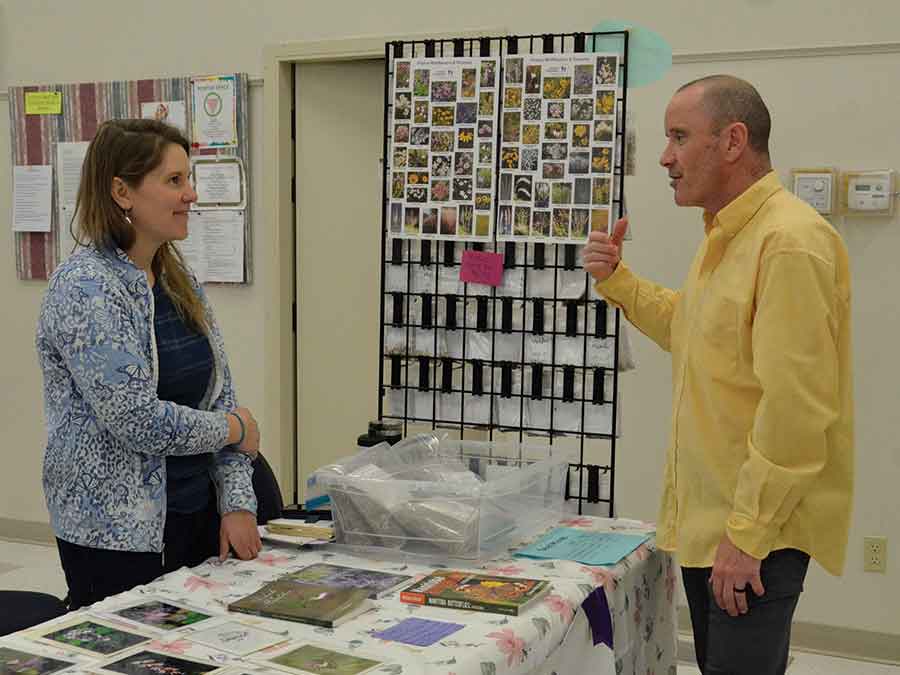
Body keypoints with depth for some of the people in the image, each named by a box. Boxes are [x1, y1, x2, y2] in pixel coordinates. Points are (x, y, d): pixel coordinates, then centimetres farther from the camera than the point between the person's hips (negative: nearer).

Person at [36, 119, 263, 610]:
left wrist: (238, 504, -1)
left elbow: (221, 395, 7)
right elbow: (137, 420, -24)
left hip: (197, 514, 7)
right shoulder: (86, 287, -16)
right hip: (118, 532, -7)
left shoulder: (179, 279, 8)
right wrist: (234, 428, -9)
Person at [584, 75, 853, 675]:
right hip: (703, 516, 9)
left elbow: (795, 408, -24)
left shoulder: (790, 242, -20)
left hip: (758, 528, -9)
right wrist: (617, 280, 12)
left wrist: (747, 534, -22)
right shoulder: (725, 235, 11)